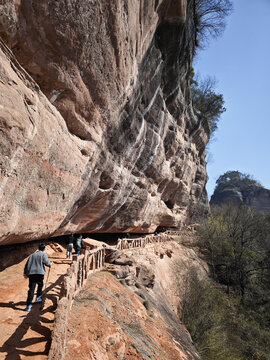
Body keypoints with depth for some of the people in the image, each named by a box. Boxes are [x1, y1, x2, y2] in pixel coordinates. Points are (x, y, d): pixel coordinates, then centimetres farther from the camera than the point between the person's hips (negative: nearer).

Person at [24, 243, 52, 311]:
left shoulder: (32, 255, 20)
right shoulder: (43, 254, 5)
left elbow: (27, 264, 19)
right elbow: (46, 263, -7)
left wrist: (25, 273, 26)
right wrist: (50, 264, 15)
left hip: (31, 273, 4)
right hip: (40, 272, -3)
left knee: (31, 288, -1)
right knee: (40, 285, 22)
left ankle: (29, 305, -6)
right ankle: (38, 297, 28)